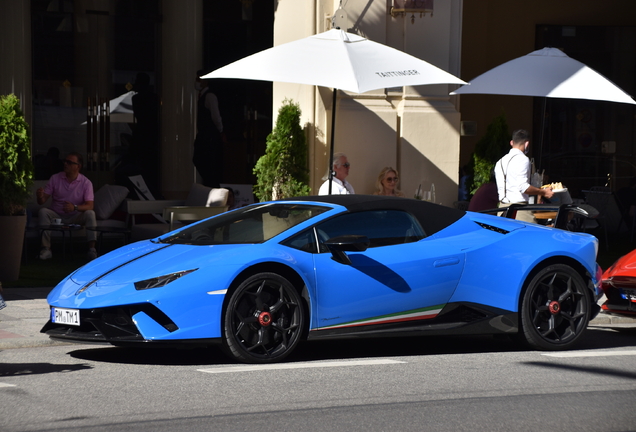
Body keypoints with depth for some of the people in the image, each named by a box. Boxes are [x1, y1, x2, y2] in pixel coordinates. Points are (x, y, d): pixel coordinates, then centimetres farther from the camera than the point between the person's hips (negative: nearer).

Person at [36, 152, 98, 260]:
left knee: (90, 214, -29)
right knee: (43, 211, -28)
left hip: (75, 217, -1)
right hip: (57, 215, 1)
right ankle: (46, 249, -33)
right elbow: (42, 201, -3)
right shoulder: (55, 178, -1)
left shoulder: (86, 183, -5)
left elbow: (89, 206, -15)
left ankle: (92, 248, -34)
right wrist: (40, 197, -29)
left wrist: (75, 207, -35)